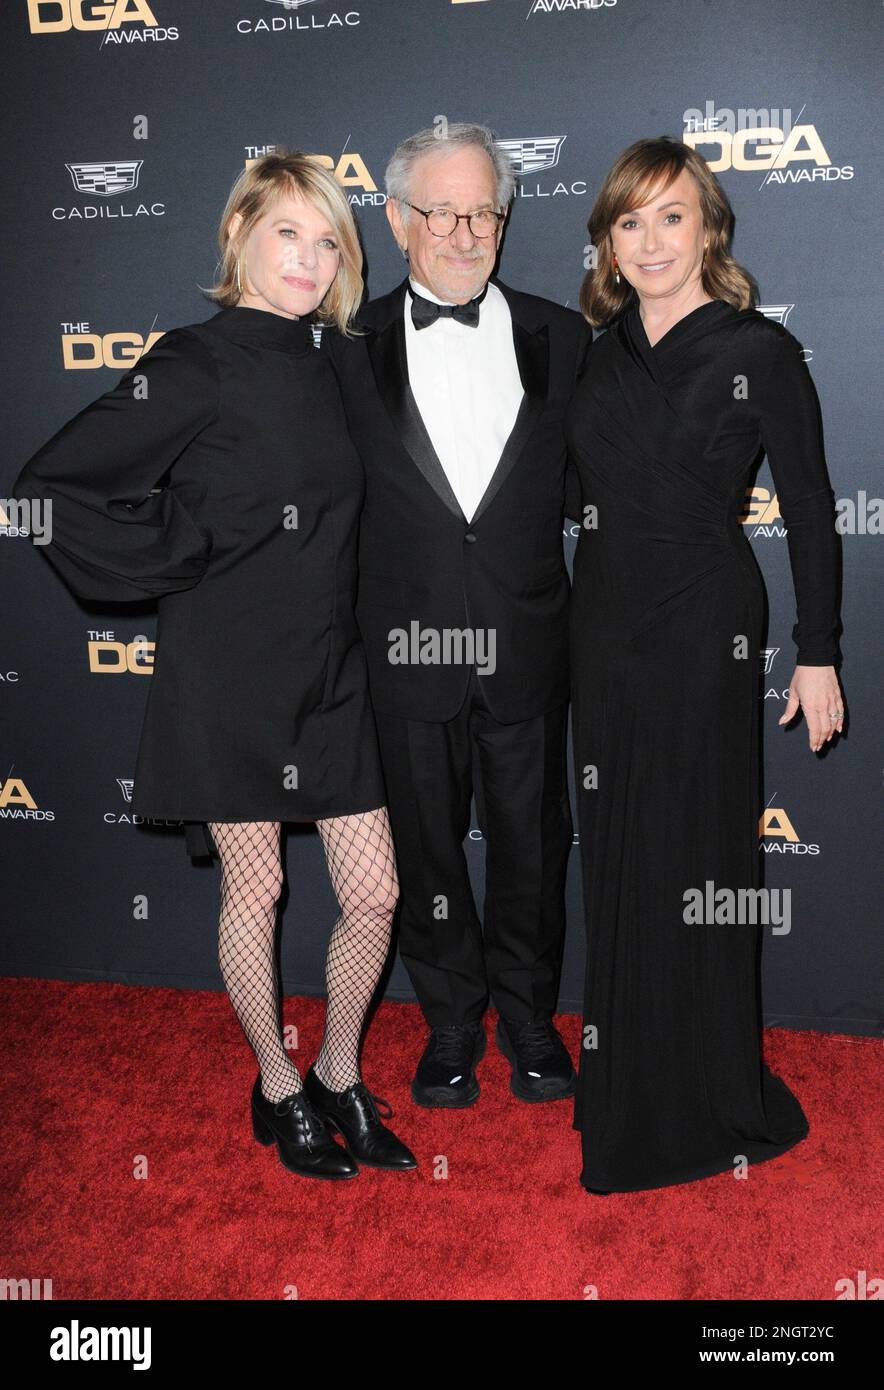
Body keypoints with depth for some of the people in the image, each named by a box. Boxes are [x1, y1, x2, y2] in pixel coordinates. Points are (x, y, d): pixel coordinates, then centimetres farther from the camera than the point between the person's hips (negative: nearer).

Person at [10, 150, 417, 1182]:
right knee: (254, 888, 8)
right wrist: (179, 563, -10)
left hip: (331, 670, 6)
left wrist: (335, 616, 11)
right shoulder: (196, 368, -10)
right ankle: (279, 1088, 29)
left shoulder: (324, 370, 10)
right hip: (229, 671, -6)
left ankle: (339, 1077, 28)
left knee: (375, 893, 6)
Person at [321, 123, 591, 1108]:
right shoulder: (352, 346, 1)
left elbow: (581, 482, 6)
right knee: (425, 845, 12)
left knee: (532, 842, 12)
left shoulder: (558, 336, 4)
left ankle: (528, 1016, 34)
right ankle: (452, 1021, 33)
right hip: (407, 646, 0)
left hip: (526, 647, 1)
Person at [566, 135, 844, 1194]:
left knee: (691, 853, 3)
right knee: (616, 852, 12)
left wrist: (818, 654, -7)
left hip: (703, 629, -5)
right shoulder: (599, 348, 8)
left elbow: (809, 512, -5)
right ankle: (624, 1085, 29)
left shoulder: (759, 353, -7)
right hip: (603, 623, 5)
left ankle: (709, 1105, 22)